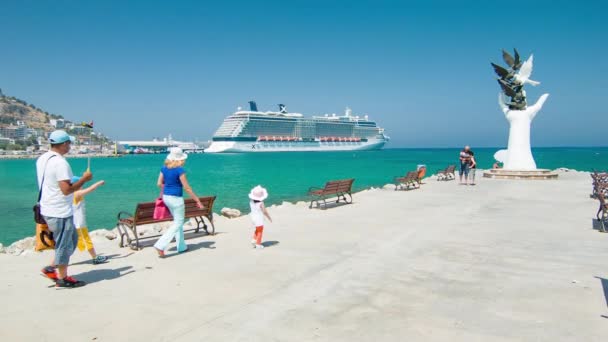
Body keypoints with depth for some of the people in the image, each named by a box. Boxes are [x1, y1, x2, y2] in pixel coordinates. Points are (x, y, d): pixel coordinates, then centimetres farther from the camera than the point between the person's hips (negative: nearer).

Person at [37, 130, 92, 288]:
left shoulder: (42, 158, 8)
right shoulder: (60, 163, -22)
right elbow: (66, 190, -26)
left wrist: (74, 184, 20)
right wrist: (84, 179, -15)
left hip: (48, 208, 9)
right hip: (60, 212, -9)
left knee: (72, 239, 21)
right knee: (64, 245, 5)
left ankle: (51, 268, 25)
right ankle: (62, 279, 17)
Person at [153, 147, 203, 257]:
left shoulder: (164, 168, 4)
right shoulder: (180, 170, -17)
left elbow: (159, 183, 9)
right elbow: (187, 188, -15)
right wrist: (197, 200, -9)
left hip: (166, 197, 8)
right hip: (176, 198, -8)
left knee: (177, 221, 20)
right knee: (178, 223, 3)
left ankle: (181, 246, 28)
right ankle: (160, 245, -7)